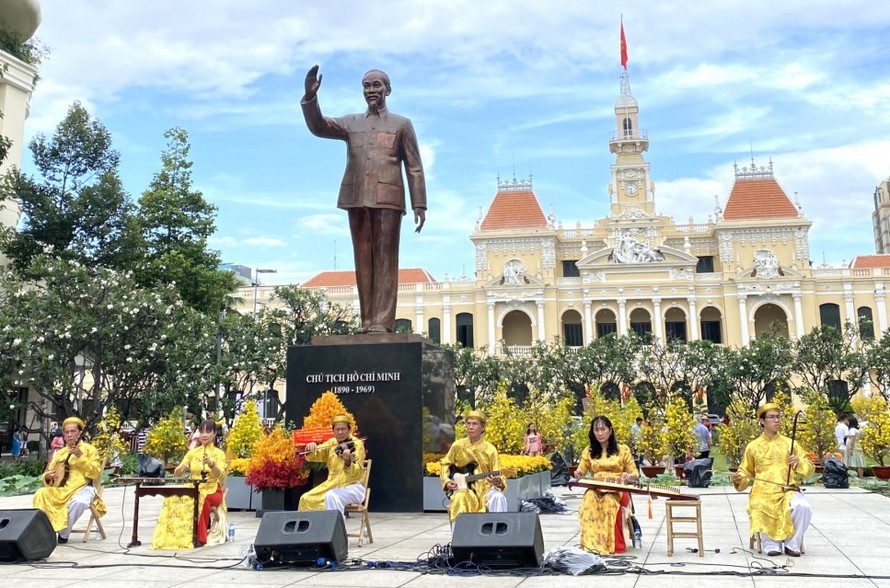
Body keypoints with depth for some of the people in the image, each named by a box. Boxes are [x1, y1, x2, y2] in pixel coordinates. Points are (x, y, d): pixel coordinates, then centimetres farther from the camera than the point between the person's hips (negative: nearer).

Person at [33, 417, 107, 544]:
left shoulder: (89, 449, 2)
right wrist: (48, 476, -5)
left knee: (78, 502, -37)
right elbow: (47, 474, 20)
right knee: (41, 494, -23)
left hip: (81, 488, -5)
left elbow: (95, 473, -10)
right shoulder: (59, 453, 16)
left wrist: (80, 457, -19)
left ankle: (63, 534, -18)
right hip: (60, 488, 5)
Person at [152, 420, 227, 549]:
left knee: (202, 499, -38)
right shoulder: (192, 452, 10)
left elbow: (220, 475, -18)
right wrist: (182, 468, -19)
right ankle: (175, 536, -23)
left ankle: (200, 537, -27)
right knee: (173, 499, -29)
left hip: (212, 492, -3)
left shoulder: (219, 453, -1)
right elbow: (176, 473, 4)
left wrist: (211, 464, -38)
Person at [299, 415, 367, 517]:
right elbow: (313, 457, 0)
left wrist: (348, 461, -41)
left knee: (332, 497, -33)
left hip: (352, 487, -6)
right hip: (332, 485, 6)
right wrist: (310, 449, -22)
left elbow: (357, 473, -20)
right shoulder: (331, 443, 7)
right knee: (306, 499, -9)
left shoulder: (357, 444, -10)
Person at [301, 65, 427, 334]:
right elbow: (318, 126, 4)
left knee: (385, 260, -7)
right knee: (363, 261, 1)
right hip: (357, 199, 3)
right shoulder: (351, 123, 21)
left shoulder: (402, 124, 14)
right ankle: (367, 322, 1)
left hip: (387, 199, -3)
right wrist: (310, 97, -13)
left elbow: (415, 168, 8)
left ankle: (383, 322, -11)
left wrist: (419, 205, -2)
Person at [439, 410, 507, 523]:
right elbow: (445, 464, 17)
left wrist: (498, 481, -28)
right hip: (463, 487, 0)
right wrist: (446, 481, 1)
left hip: (484, 489, 0)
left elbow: (498, 475, -4)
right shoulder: (457, 446, 2)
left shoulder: (490, 450, -3)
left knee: (498, 497, -31)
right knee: (460, 499, -34)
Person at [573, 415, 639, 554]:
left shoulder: (623, 449, 9)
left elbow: (635, 475, 9)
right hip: (596, 490, 2)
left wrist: (628, 476, -15)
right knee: (589, 501, -35)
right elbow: (580, 472, 12)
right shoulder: (588, 451, 14)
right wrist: (578, 474, -13)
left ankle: (612, 544, -31)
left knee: (610, 501, -38)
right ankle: (592, 543, -37)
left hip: (618, 491, -1)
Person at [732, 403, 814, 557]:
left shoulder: (790, 443, 13)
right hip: (763, 492, -1)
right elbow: (746, 472, 18)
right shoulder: (753, 446, 11)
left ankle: (792, 544, -8)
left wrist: (799, 463, -9)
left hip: (788, 491, 1)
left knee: (803, 507, -31)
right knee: (761, 511, -35)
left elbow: (810, 469, 12)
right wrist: (739, 479, -4)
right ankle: (771, 544, -8)